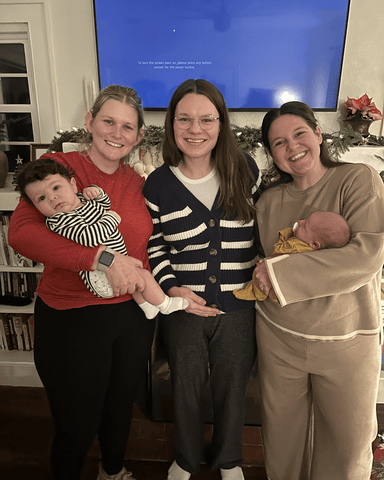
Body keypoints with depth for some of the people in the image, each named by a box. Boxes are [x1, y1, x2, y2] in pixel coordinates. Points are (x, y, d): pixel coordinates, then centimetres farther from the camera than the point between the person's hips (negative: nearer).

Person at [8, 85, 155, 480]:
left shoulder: (137, 183, 3)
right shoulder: (58, 166, -10)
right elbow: (20, 232, -25)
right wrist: (104, 259, -30)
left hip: (132, 314, 5)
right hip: (71, 318, -4)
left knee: (121, 409, 25)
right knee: (77, 425, 14)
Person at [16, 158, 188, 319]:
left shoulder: (80, 199, 6)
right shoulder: (59, 220, -21)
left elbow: (105, 203, 25)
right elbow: (87, 236, -35)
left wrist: (96, 191, 2)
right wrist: (111, 219, -19)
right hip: (100, 275, -10)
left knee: (137, 276, 29)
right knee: (144, 276, -12)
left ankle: (147, 307, 48)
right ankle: (165, 305, 12)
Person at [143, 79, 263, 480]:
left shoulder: (246, 171, -6)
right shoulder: (157, 184, -8)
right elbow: (154, 247, -1)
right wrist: (171, 288, -14)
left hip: (238, 308, 1)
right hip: (182, 308, 0)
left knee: (232, 388, 21)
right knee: (186, 390, 20)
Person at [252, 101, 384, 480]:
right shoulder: (269, 201, 2)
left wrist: (281, 271, -21)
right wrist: (263, 281, -11)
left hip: (347, 339, -2)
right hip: (278, 336, 3)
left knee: (351, 437, 16)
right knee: (282, 429, 21)